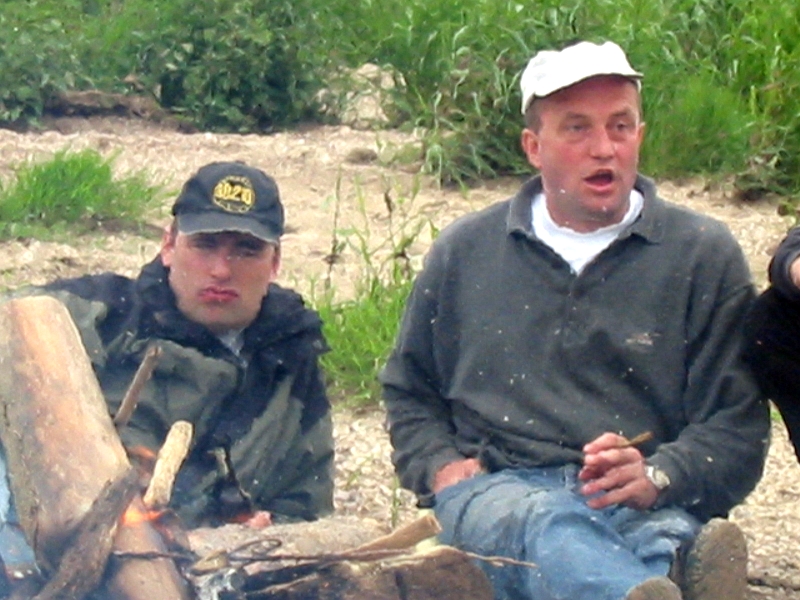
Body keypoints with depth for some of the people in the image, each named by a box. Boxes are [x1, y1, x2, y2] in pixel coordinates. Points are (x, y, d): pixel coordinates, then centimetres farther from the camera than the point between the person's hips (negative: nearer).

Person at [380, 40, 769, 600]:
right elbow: (408, 390, 33)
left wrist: (656, 477, -13)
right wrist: (440, 466, 11)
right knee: (547, 524, -39)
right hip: (495, 488, 0)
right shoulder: (466, 251, 20)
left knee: (670, 538, -39)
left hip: (648, 508, 0)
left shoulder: (704, 254, 13)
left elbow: (736, 425, 8)